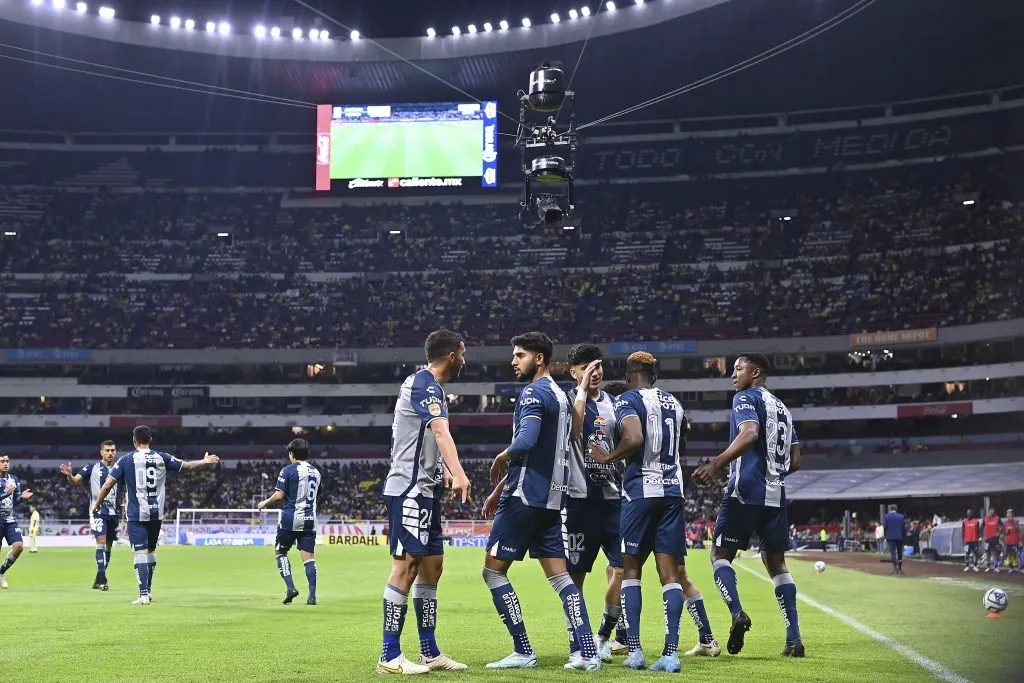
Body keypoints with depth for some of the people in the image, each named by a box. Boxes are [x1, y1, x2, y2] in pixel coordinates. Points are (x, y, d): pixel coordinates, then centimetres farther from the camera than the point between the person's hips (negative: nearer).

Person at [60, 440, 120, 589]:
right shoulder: (93, 468, -2)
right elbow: (75, 481, -9)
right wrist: (69, 475, -30)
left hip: (113, 513, 5)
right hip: (98, 511, -5)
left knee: (108, 547, 10)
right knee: (101, 542, -17)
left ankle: (98, 580, 22)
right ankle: (103, 579, -19)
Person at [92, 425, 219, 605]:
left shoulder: (126, 459, -3)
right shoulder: (161, 457, 4)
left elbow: (108, 484, -5)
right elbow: (187, 465, 14)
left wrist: (97, 504, 7)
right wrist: (205, 461, 31)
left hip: (136, 515, -3)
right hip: (156, 514, 3)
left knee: (140, 553, -6)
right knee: (151, 550, 18)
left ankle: (143, 595, -14)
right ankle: (147, 591, 28)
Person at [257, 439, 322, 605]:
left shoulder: (288, 470, -7)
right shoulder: (316, 472, 12)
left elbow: (279, 495, -12)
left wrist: (265, 503, 6)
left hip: (290, 518, -4)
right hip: (310, 520, 5)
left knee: (280, 551, 11)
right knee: (309, 557, 3)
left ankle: (290, 587, -3)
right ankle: (312, 595, -4)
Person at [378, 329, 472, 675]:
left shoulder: (429, 385, 19)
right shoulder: (423, 383, -13)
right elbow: (441, 432, -29)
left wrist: (448, 476, 39)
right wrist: (459, 474, -41)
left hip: (424, 490, 10)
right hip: (409, 489, -10)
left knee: (431, 565, 11)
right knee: (406, 565, -10)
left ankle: (429, 652, 16)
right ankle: (390, 656, -6)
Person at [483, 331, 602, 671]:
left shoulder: (534, 393, -11)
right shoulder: (561, 395, 17)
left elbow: (526, 441, -27)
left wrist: (502, 457, -5)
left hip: (526, 496, -9)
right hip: (551, 497, 9)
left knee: (493, 570, 0)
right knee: (560, 577, 7)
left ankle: (523, 652, -1)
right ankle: (588, 653, 0)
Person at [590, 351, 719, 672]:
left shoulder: (628, 400, -5)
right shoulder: (674, 403, 15)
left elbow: (634, 438, -23)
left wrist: (606, 458, -9)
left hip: (641, 492, -5)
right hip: (673, 492, 5)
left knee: (631, 569, 7)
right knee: (671, 573, 3)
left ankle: (634, 651, -1)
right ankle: (671, 652, -7)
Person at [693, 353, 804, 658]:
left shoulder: (746, 398, -2)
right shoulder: (782, 408, 22)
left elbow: (749, 433, -22)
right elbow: (795, 461, 20)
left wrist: (716, 464, -28)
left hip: (746, 491, -7)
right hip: (775, 495, 7)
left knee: (720, 553, 3)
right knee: (776, 563, 11)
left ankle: (737, 613, -20)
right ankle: (794, 639, 3)